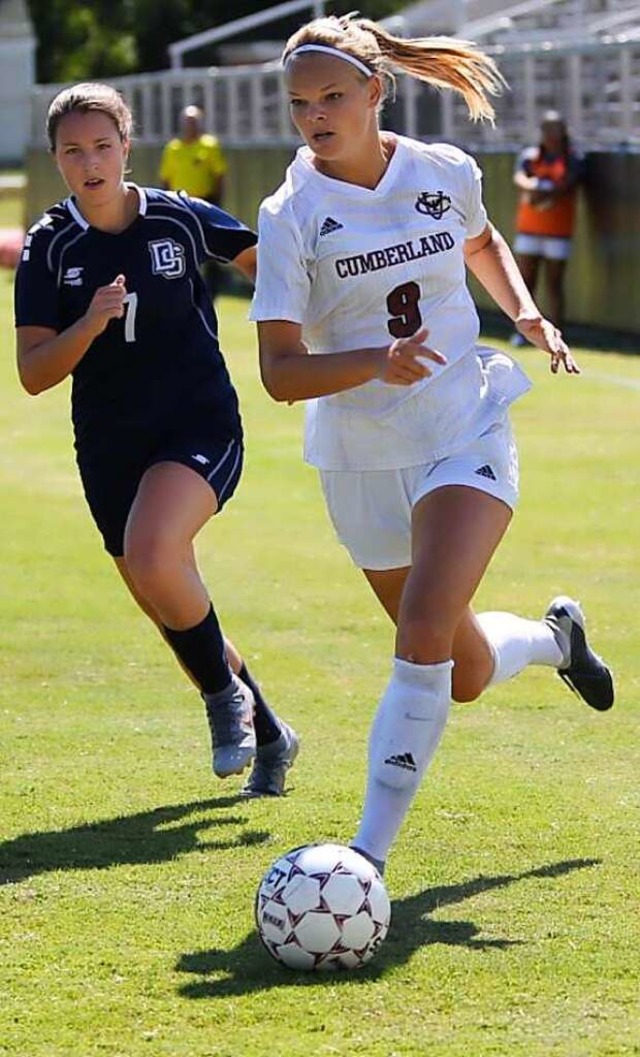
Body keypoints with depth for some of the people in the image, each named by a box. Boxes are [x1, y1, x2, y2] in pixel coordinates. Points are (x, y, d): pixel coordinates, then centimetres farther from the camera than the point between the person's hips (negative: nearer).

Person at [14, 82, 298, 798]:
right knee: (171, 610, 10)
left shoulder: (179, 218, -5)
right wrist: (91, 323, -22)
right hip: (109, 444, 4)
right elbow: (34, 375, -7)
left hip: (200, 425, -4)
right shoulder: (50, 246, -3)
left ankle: (226, 693, -6)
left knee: (152, 555, -30)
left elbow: (269, 260, 13)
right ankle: (265, 734, 31)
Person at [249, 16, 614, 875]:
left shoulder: (447, 174, -4)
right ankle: (555, 637, 48)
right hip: (361, 464, 1)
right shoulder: (292, 216, -13)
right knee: (464, 674, 12)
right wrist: (376, 363, -33)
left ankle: (369, 857, -19)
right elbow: (280, 371, -17)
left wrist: (528, 314, 4)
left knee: (425, 629, -22)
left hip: (467, 440, 0)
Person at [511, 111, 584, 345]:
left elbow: (568, 183, -14)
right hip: (529, 229, 2)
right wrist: (530, 187, -33)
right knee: (525, 281, 1)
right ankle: (523, 330, 6)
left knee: (554, 283, -1)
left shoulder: (573, 160, 4)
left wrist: (546, 192, -31)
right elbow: (520, 178, -9)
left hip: (558, 231, -2)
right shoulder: (530, 156, 10)